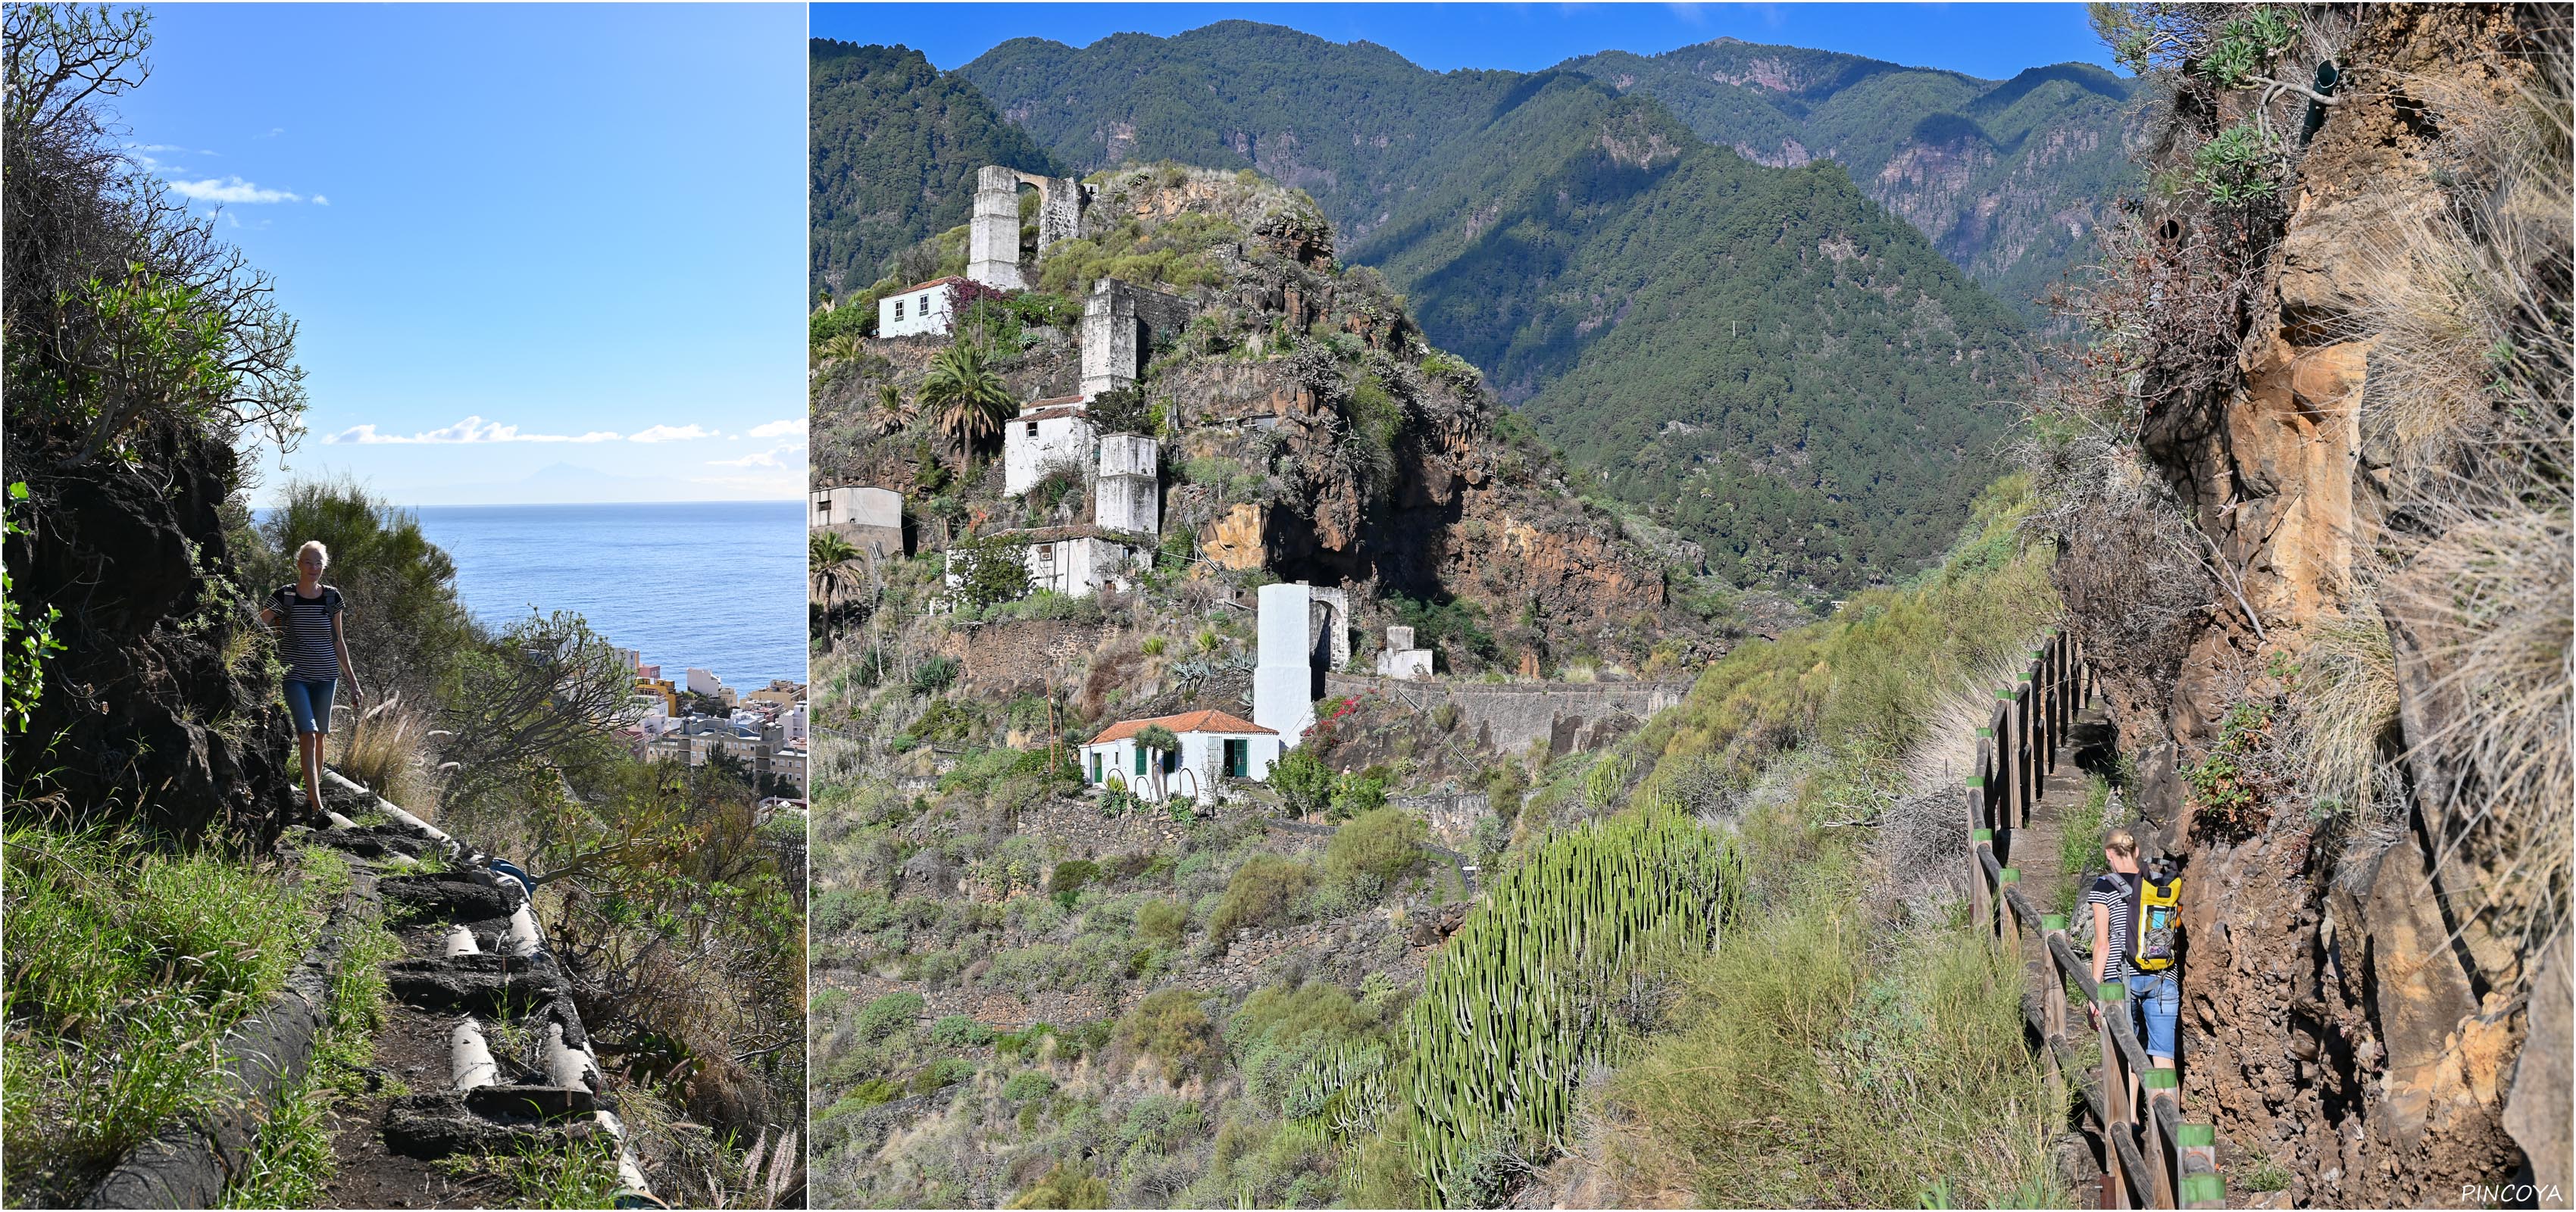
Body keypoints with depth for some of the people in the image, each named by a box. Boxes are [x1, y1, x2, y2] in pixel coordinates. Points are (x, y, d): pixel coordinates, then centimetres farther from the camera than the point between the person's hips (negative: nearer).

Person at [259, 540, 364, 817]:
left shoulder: (331, 597, 5)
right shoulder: (284, 596, -3)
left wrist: (353, 681, 10)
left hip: (326, 675, 3)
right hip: (295, 675, -3)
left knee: (319, 737, 10)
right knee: (308, 736, -14)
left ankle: (312, 793, 27)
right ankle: (317, 806, -17)